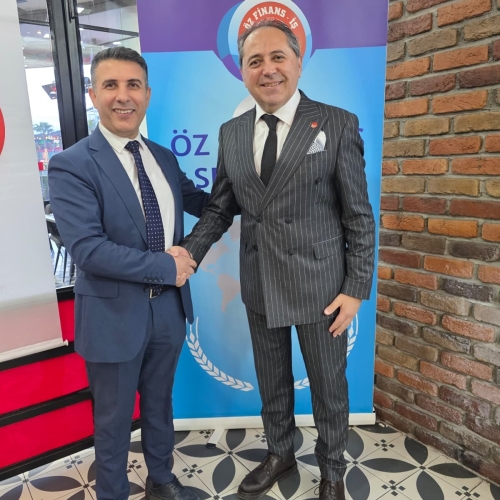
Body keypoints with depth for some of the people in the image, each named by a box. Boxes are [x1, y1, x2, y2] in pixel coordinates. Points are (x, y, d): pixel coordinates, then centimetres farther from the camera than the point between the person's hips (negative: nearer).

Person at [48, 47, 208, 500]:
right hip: (115, 315, -5)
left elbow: (203, 203, 13)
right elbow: (87, 250, -24)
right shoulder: (71, 165, -15)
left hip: (168, 308, 6)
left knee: (159, 404, 26)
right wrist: (166, 266, -21)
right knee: (114, 419, 17)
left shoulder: (165, 158, 4)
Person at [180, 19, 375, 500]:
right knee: (272, 384, 21)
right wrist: (187, 253, -8)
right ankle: (280, 455, 48)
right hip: (259, 285, 4)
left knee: (328, 388, 16)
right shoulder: (230, 132, 4)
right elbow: (219, 207, 7)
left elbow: (359, 217, -7)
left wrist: (356, 289, -10)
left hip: (319, 285, -3)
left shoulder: (338, 124, -7)